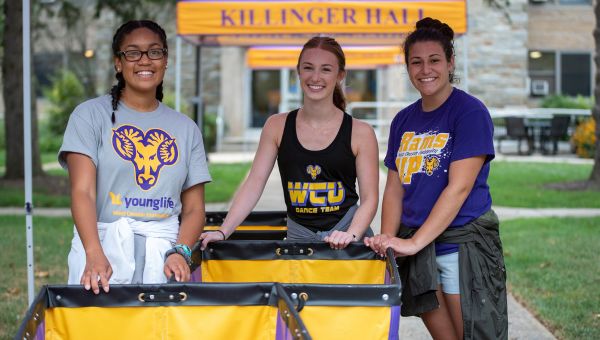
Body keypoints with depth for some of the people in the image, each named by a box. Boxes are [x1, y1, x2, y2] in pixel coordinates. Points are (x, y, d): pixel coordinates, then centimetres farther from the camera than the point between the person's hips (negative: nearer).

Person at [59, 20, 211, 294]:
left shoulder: (185, 128, 14)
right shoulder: (90, 115, 4)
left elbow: (194, 208, 12)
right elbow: (82, 192, -8)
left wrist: (180, 251, -9)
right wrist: (94, 254, -23)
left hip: (165, 250, 3)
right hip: (104, 245, -2)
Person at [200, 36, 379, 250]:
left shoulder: (360, 133, -1)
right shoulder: (277, 126, 4)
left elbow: (369, 198, -1)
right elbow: (254, 184, 0)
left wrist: (351, 235, -18)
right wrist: (223, 232, -11)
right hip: (298, 236, 1)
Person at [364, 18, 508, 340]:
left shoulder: (470, 111, -9)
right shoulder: (404, 120, 11)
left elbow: (459, 188, -16)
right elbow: (394, 188, 12)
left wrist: (414, 243, -22)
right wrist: (389, 239, -5)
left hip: (463, 243, -6)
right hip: (417, 249, 6)